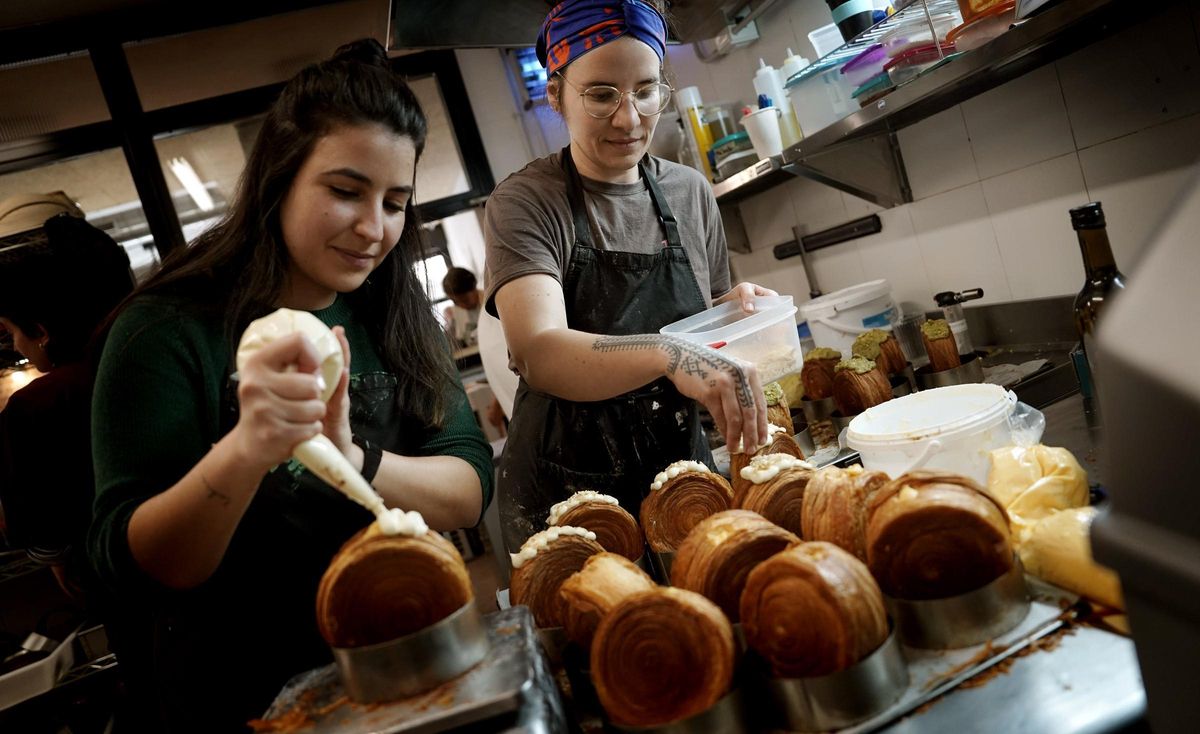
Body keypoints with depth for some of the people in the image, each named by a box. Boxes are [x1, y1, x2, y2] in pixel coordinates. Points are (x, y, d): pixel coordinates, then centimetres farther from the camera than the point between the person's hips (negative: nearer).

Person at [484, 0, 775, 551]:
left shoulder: (691, 193, 3)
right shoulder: (524, 203, -11)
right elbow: (539, 353, -26)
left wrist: (734, 307, -6)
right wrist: (668, 355, -42)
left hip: (684, 470, 4)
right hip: (565, 493, -4)